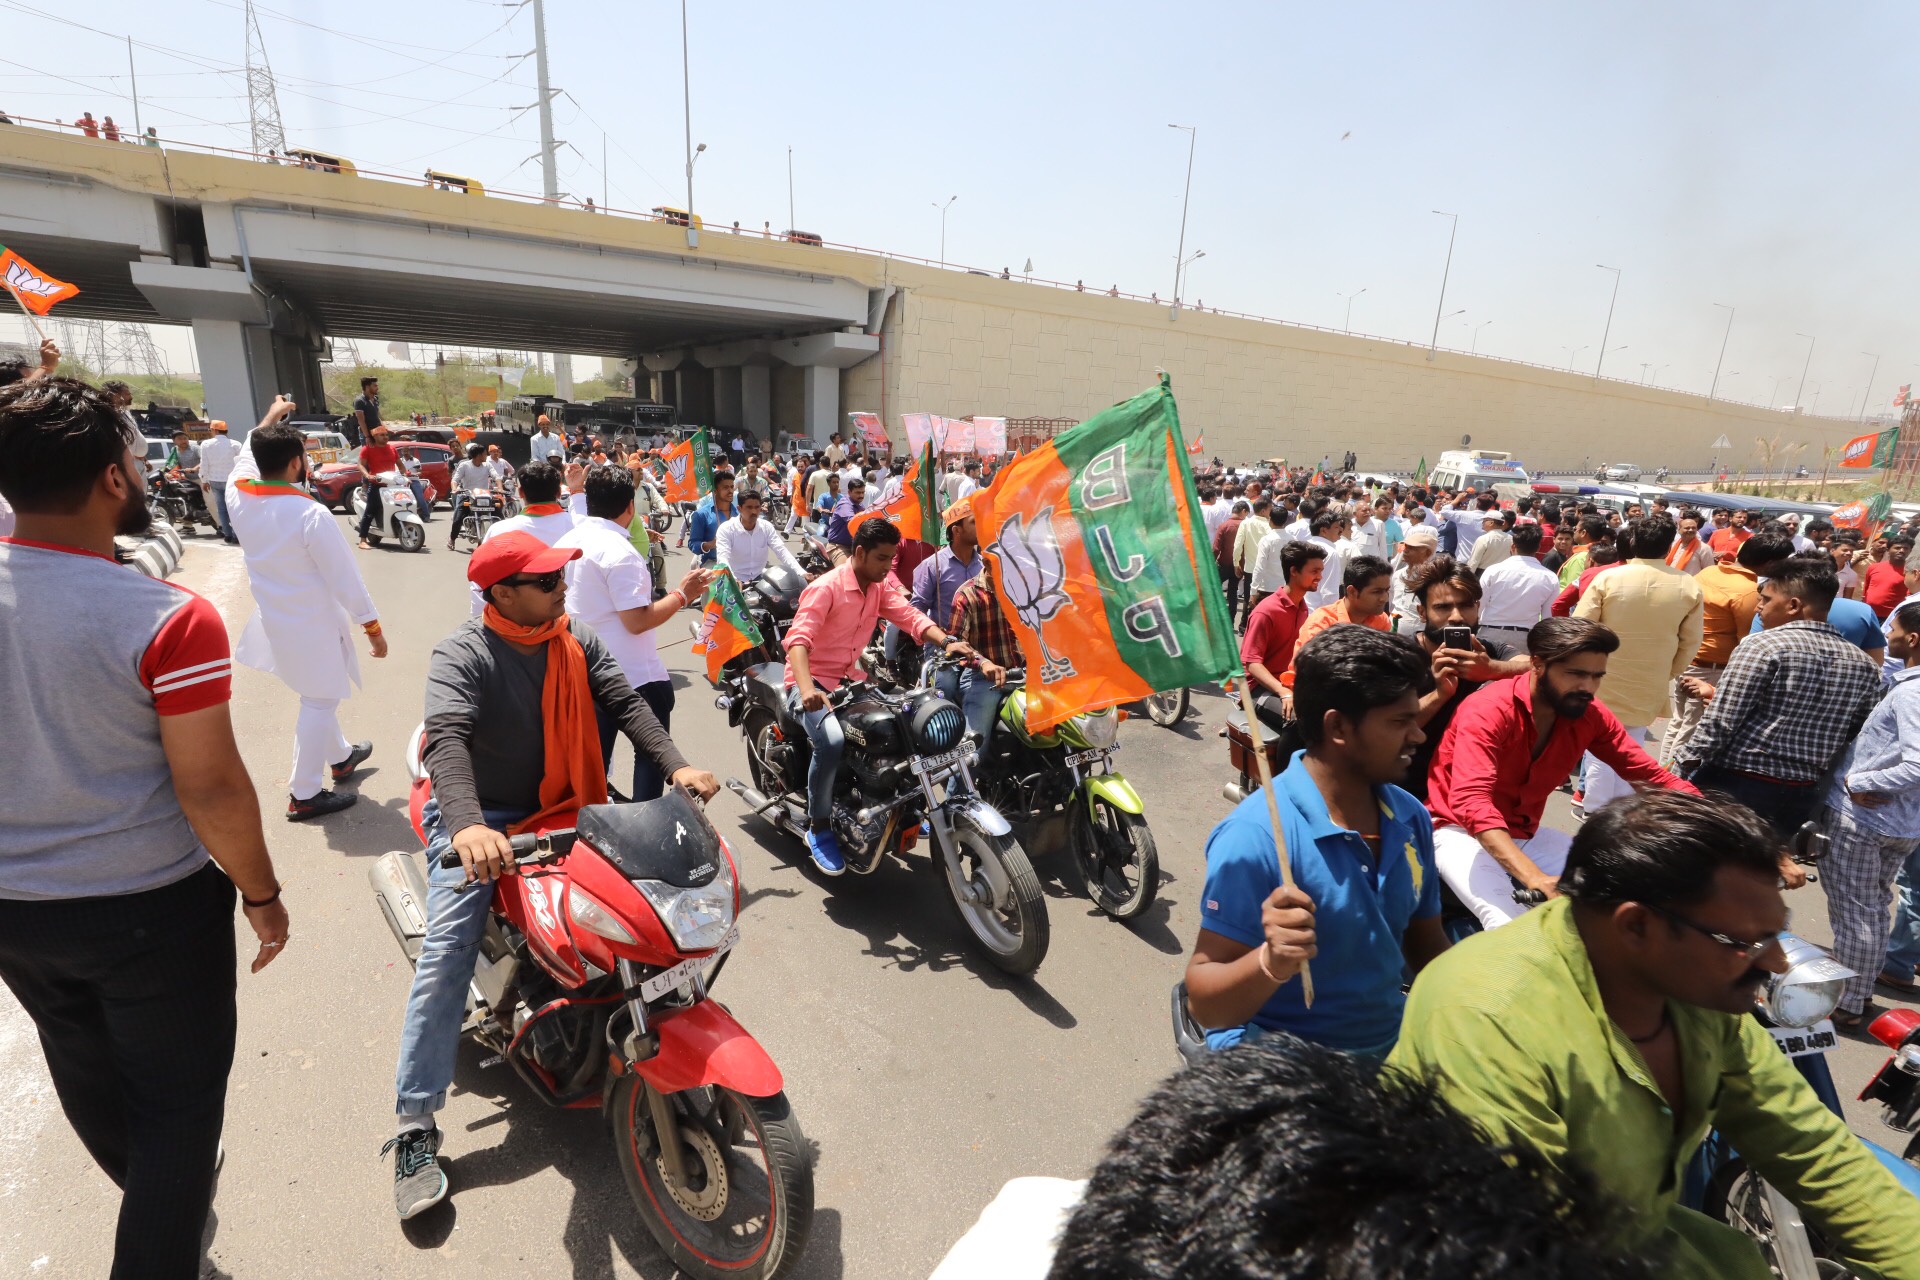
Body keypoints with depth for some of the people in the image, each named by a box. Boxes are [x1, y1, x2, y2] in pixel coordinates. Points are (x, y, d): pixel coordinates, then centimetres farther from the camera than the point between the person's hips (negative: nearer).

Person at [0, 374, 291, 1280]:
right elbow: (210, 788, -21)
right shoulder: (168, 620, -25)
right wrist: (261, 894, -7)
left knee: (84, 1070, 29)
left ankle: (152, 1191, 54)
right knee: (178, 1098, 15)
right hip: (148, 907, -7)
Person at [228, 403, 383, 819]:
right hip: (312, 625, -8)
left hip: (273, 619, 8)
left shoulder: (238, 495, -6)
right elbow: (345, 579, -20)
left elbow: (249, 456, 19)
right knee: (319, 703, 5)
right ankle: (304, 795, 13)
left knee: (321, 694, 25)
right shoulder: (311, 514, -26)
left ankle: (340, 757, 43)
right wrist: (373, 627, -9)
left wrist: (271, 417, 30)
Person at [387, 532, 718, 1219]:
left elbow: (625, 703, -9)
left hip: (559, 811, 5)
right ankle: (416, 1127, -2)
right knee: (448, 951, -14)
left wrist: (675, 765, -25)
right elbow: (445, 738, -33)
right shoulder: (462, 654, -18)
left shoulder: (577, 641, -1)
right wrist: (468, 825, -50)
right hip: (477, 820, -5)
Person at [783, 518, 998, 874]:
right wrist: (807, 689, -48)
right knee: (832, 741, -35)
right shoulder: (825, 588, -18)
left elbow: (911, 617, -10)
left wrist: (948, 642, -31)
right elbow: (798, 638, -30)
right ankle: (818, 828, -12)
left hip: (851, 679, 7)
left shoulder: (881, 587, 4)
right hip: (812, 681, -7)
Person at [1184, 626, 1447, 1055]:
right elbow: (1203, 1001, -19)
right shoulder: (1255, 835, -23)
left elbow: (1426, 947, 15)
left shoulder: (1411, 817, 2)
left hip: (1392, 1040, 7)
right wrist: (1271, 963, -38)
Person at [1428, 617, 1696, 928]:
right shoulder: (1488, 711, -26)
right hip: (1462, 830, -7)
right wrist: (1536, 878, -47)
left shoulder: (1590, 714, -4)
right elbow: (1470, 801, -37)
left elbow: (1650, 775, 1)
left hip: (1524, 834, 7)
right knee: (1510, 927, -28)